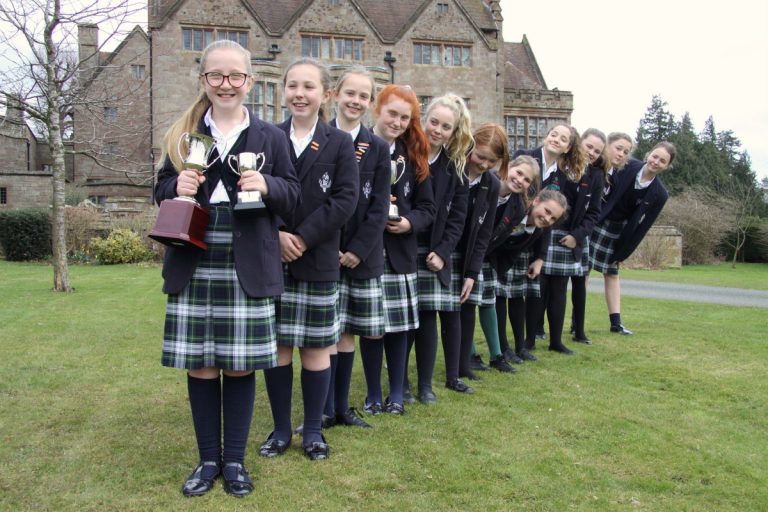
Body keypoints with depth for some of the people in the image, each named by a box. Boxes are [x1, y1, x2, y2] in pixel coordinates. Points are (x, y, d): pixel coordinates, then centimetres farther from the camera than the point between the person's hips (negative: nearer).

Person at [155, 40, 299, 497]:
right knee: (200, 366, 7)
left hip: (247, 267, -1)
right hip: (194, 266, 2)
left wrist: (267, 185, -15)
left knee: (240, 366, 5)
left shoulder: (270, 137, 7)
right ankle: (209, 459, 25)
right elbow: (162, 191, 12)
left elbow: (292, 195, 6)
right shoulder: (183, 134, 10)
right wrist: (177, 187, -10)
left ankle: (235, 460, 23)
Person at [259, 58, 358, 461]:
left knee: (316, 348, 6)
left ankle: (313, 430, 22)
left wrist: (303, 238, -14)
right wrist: (276, 235, -15)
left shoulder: (339, 143, 3)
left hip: (319, 261, -1)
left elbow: (346, 199, -7)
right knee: (276, 346, 7)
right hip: (272, 259, 1)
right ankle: (281, 429, 23)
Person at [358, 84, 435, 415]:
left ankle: (396, 394, 22)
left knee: (398, 325, 8)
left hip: (399, 252, 3)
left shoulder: (414, 156, 11)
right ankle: (373, 395, 20)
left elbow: (427, 207, 11)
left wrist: (410, 222, -8)